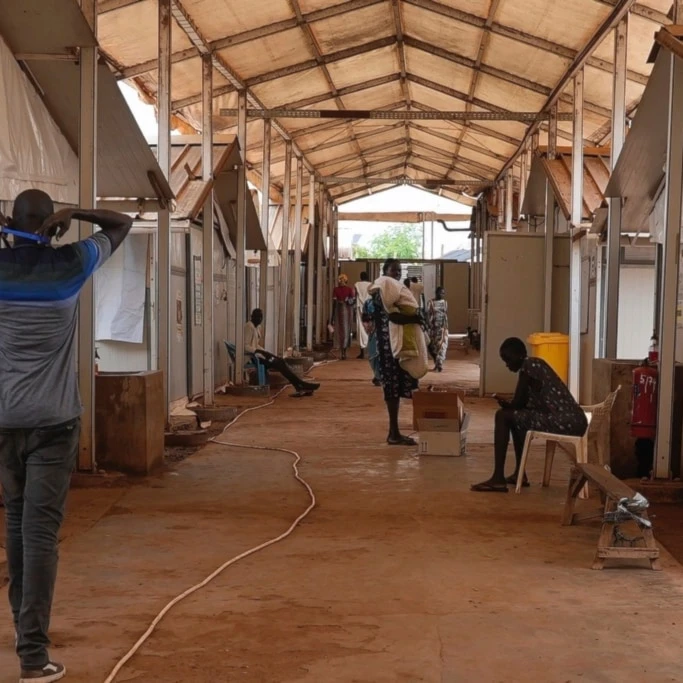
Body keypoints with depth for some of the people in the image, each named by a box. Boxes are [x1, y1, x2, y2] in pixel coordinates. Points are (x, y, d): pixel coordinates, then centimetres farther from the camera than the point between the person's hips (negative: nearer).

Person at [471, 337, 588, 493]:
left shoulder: (528, 366, -8)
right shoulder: (535, 364, 21)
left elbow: (517, 403, -6)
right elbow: (523, 404, 26)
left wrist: (505, 405, 14)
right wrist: (508, 405, 11)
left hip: (565, 424, -10)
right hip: (574, 422, 10)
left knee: (503, 416, -6)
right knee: (516, 416, 27)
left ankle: (498, 479, -5)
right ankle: (519, 473, 28)